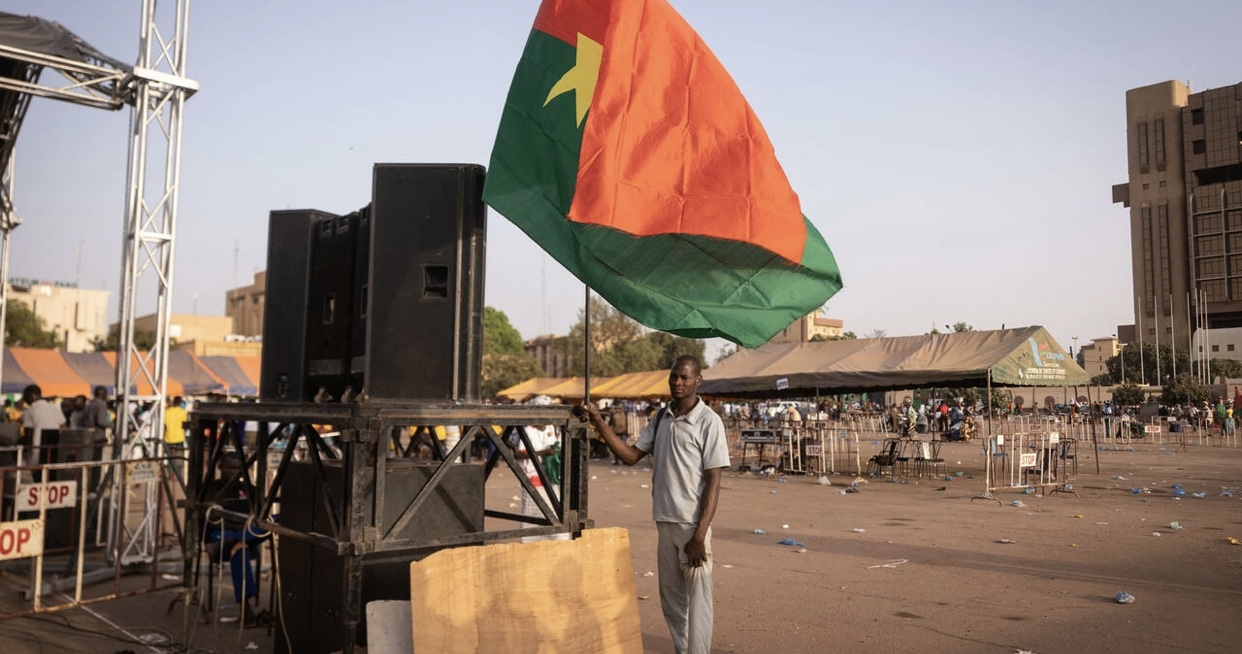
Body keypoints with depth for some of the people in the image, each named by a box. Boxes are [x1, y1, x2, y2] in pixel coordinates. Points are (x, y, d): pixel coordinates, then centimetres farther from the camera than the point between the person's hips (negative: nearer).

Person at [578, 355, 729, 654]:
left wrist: (700, 535, -17)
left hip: (693, 525, -6)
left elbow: (713, 482, -12)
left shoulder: (709, 422, -9)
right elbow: (631, 455, 7)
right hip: (664, 521, 6)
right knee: (671, 597, 15)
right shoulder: (661, 418, 9)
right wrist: (598, 421, -3)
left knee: (697, 599, 0)